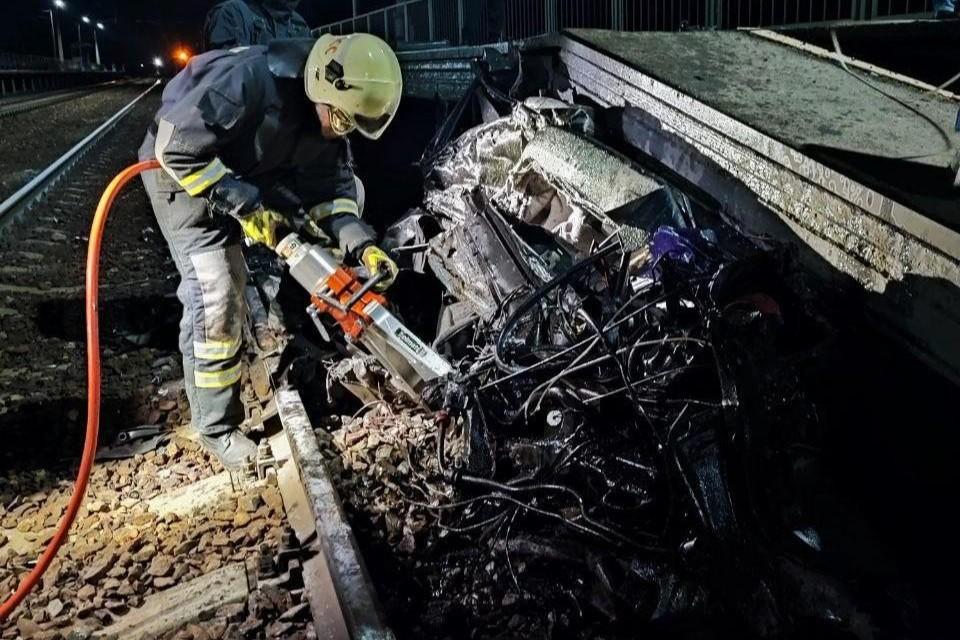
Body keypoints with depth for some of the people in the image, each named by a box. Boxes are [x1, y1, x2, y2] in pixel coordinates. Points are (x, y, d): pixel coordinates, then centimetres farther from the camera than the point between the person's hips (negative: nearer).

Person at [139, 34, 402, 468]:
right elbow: (176, 144, -34)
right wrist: (245, 205, -32)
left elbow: (330, 187, -9)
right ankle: (216, 428, 2)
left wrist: (361, 245, -25)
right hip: (181, 171, -8)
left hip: (249, 173, 8)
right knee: (217, 293, -15)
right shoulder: (253, 80, -38)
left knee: (350, 189, 4)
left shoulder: (326, 112, -13)